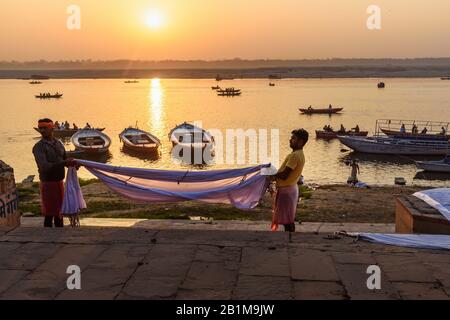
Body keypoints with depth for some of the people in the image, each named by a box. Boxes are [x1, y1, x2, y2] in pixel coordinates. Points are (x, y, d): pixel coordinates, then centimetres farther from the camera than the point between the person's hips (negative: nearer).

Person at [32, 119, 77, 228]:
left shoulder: (59, 144, 8)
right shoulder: (39, 147, -12)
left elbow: (65, 160, 18)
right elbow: (44, 167, -26)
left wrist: (72, 163, -5)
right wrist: (63, 163, -36)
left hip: (59, 182, 6)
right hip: (48, 183, -6)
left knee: (59, 213, 15)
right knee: (49, 214, 0)